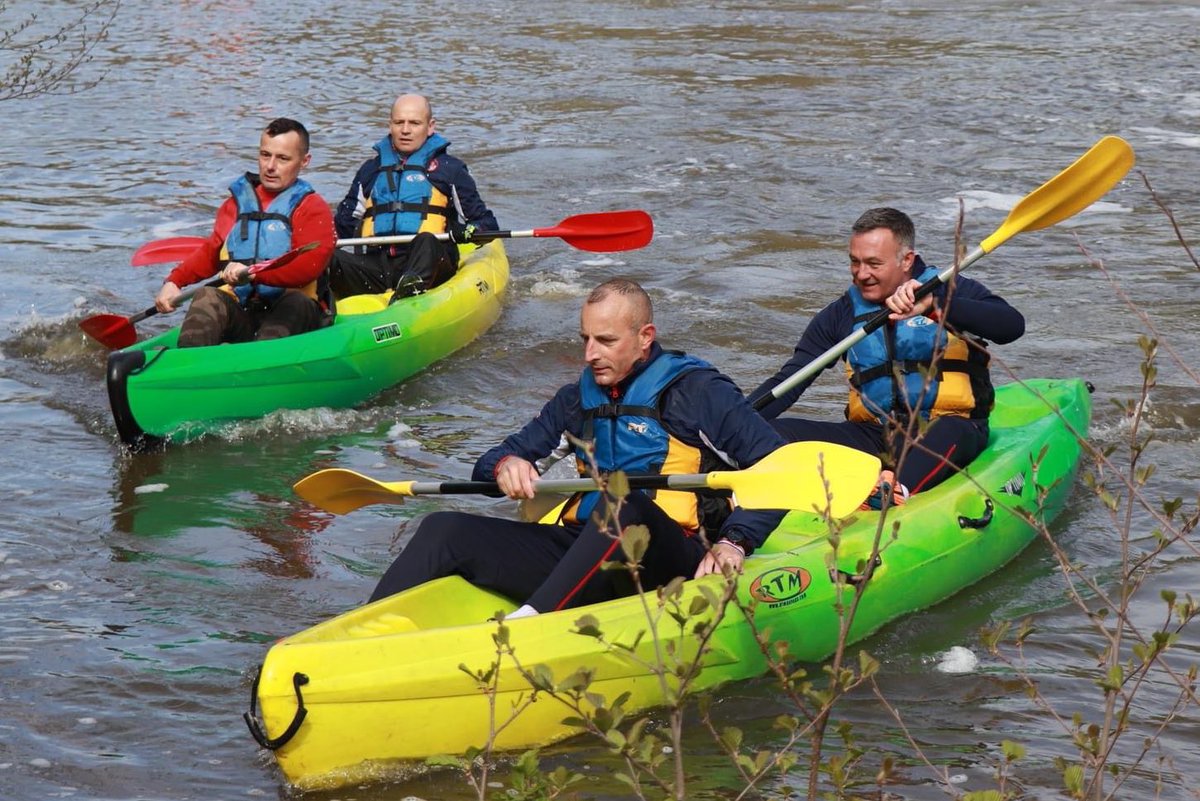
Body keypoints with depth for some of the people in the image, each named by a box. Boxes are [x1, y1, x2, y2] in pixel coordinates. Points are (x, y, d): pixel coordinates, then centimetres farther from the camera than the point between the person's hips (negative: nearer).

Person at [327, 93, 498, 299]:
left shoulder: (449, 169, 17)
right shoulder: (371, 169, 26)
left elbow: (486, 222, 13)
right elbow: (345, 224, 32)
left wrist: (472, 231, -10)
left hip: (428, 266, -4)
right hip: (375, 265, 4)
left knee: (425, 242, -40)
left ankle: (412, 288, -70)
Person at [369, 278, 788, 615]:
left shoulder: (697, 391, 2)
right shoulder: (578, 400, 19)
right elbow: (489, 464, 22)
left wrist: (734, 542, -16)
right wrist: (504, 466, -4)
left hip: (669, 560, -6)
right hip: (579, 552, 6)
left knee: (621, 503, -40)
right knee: (444, 530, -11)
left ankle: (528, 623, -49)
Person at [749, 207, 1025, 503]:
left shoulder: (952, 291, 2)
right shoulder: (840, 316, 11)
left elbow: (1012, 326, -17)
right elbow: (787, 382, 6)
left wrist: (935, 305, -30)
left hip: (949, 432, -3)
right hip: (875, 435, 4)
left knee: (951, 431, -40)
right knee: (772, 433, -18)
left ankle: (895, 491, -64)